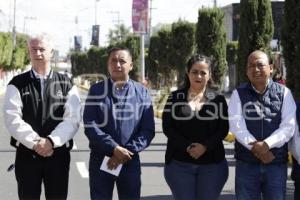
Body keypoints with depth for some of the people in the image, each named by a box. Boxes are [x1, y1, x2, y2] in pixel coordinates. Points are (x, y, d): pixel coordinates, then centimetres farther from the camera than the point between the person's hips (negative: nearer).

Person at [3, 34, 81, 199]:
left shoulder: (66, 85, 4)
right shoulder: (17, 84, 2)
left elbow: (72, 120, -6)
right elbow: (12, 119, -9)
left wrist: (51, 141, -21)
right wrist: (35, 143, -19)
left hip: (58, 154, 1)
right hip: (27, 154, 0)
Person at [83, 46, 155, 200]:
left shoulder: (141, 92, 4)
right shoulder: (97, 90, 1)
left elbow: (148, 130, -1)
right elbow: (90, 125, -8)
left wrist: (127, 152, -13)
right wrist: (114, 148, -18)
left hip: (130, 161, 1)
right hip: (100, 159, -1)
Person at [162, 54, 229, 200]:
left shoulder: (218, 99, 8)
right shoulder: (175, 98, 7)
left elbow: (223, 128, 0)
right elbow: (167, 127, -1)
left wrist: (205, 146, -16)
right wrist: (187, 147, -14)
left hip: (212, 164, 0)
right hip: (180, 164, 0)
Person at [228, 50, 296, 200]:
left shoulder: (284, 93, 3)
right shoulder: (238, 94, 3)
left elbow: (288, 126, -6)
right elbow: (236, 125, -8)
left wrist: (266, 144, -20)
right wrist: (256, 148, -18)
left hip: (277, 163, 0)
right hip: (246, 164, 0)